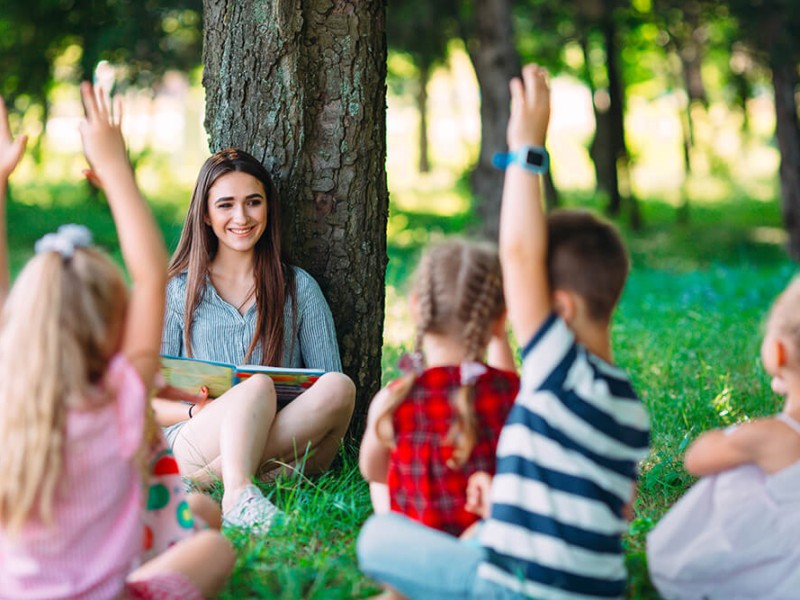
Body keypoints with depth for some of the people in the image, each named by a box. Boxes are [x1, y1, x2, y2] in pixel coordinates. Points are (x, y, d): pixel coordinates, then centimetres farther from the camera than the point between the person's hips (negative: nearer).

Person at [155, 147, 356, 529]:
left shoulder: (298, 289, 15)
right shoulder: (179, 291, 12)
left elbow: (326, 381, 10)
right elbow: (150, 399, 9)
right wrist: (196, 412, -15)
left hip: (284, 440, 1)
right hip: (192, 444, -1)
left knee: (339, 387, -29)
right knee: (259, 386, -31)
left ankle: (203, 482, -39)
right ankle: (237, 495, -55)